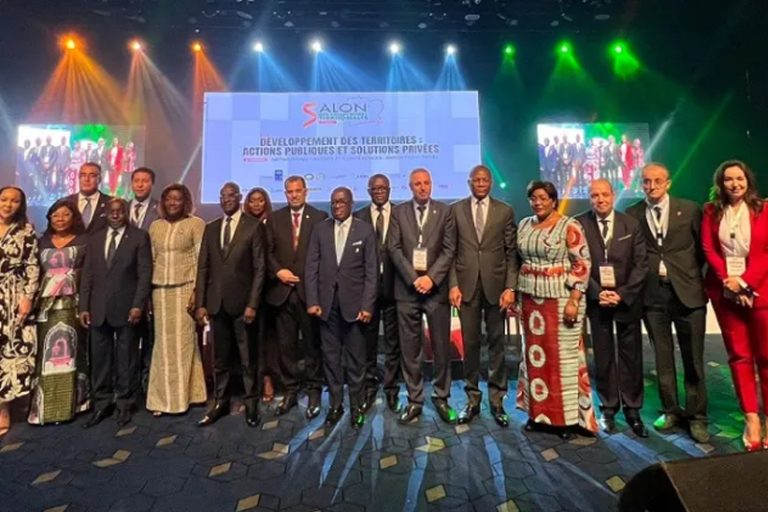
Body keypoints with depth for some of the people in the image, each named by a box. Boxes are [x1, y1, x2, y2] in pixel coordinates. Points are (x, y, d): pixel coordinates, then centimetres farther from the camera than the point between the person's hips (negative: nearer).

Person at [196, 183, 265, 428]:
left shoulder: (253, 226, -3)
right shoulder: (211, 228, 11)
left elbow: (259, 268, -7)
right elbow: (203, 267, 9)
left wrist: (252, 304, -12)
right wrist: (200, 303, 2)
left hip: (242, 302, -4)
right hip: (217, 303, 4)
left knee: (248, 359, 7)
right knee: (220, 358, 14)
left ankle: (251, 404, 21)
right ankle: (220, 403, 27)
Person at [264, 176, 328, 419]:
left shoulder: (320, 217, 2)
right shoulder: (275, 218, 12)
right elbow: (268, 251, 9)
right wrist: (278, 271, -7)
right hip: (282, 289, 3)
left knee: (312, 343, 5)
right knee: (286, 345, 8)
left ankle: (314, 392, 18)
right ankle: (290, 391, 21)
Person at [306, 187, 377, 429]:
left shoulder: (365, 230, 0)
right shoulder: (320, 229, 6)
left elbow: (371, 271, -3)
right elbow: (311, 267, 5)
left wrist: (367, 305, -9)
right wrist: (312, 300, -3)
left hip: (354, 302, -2)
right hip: (327, 302, 2)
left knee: (355, 356, 6)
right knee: (330, 355, 9)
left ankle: (357, 405, 21)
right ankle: (335, 403, 24)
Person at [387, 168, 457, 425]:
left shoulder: (445, 211, 7)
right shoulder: (398, 212, 8)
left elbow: (449, 249, 0)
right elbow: (393, 248, 1)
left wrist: (431, 277, -11)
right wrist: (413, 278, -9)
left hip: (436, 287, 0)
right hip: (407, 288, 1)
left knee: (441, 346, 5)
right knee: (409, 348, 5)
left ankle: (441, 398, 21)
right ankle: (414, 400, 17)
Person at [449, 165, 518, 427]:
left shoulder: (505, 211, 6)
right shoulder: (455, 210, 7)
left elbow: (511, 252, 3)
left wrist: (510, 288, -6)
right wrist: (453, 284, -5)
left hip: (496, 285, 0)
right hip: (466, 285, 0)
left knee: (497, 343, 6)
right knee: (470, 343, 6)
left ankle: (496, 400, 19)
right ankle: (472, 399, 19)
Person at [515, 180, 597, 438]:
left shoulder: (569, 226, -7)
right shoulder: (524, 225, 10)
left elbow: (582, 264, -11)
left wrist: (573, 300, -17)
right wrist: (515, 295, 10)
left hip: (561, 299, -5)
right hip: (531, 299, 5)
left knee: (563, 355, 2)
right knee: (534, 354, 11)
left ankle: (567, 416, 17)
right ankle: (538, 412, 24)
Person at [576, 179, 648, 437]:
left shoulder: (631, 224, 2)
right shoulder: (579, 224, -3)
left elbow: (641, 264, -1)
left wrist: (622, 294, -12)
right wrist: (597, 293, -14)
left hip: (628, 298, 1)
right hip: (596, 299, -1)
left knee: (631, 356, 7)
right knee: (603, 356, 6)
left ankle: (632, 409, 20)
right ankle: (608, 408, 19)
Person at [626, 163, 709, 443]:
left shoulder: (690, 209, 2)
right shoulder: (631, 215, 2)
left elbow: (701, 247, 6)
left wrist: (689, 273, 1)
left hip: (687, 291, -1)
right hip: (652, 293, 1)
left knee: (693, 358, 6)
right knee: (662, 357, 11)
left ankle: (697, 416, 21)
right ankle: (671, 410, 26)